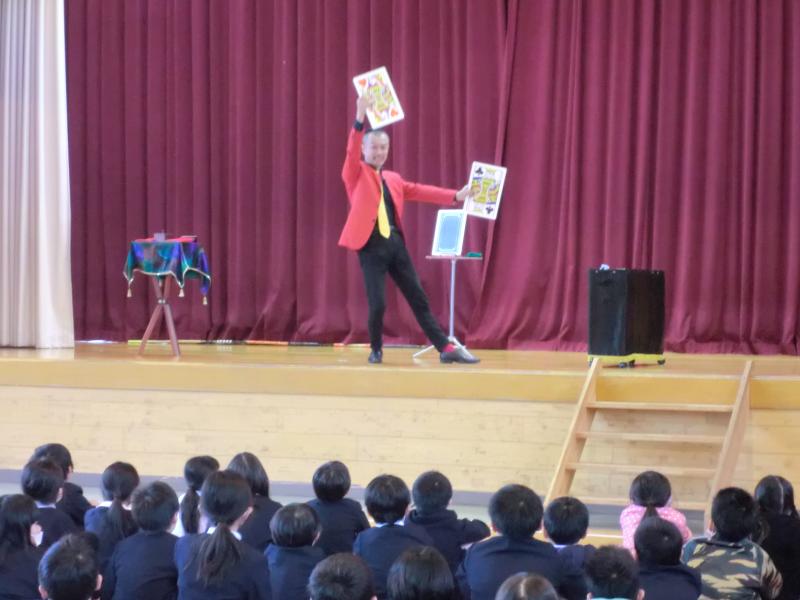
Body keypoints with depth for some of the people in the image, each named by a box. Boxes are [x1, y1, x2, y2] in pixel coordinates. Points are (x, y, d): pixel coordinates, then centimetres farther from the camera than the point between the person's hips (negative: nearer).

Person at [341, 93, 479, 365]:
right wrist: (360, 118, -29)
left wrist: (455, 196, 13)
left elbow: (418, 190, 19)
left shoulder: (393, 179, 18)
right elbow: (352, 151, -15)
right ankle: (376, 349, 14)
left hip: (396, 244, 5)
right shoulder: (356, 175, 1)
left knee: (418, 299, 5)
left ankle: (446, 348, 5)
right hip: (371, 247, -5)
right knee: (378, 304, -11)